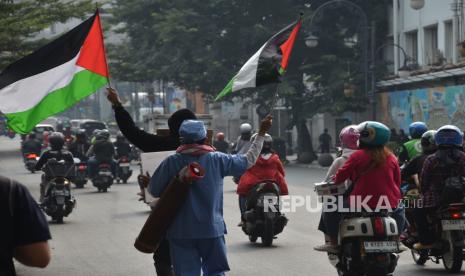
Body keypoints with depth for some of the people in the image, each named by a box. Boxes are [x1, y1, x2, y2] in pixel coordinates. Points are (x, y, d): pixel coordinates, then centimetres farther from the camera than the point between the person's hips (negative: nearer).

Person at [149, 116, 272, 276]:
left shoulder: (171, 163, -7)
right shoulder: (217, 160, -3)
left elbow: (154, 191, -3)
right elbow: (249, 160, 8)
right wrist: (261, 134, 17)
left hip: (181, 232, -1)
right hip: (212, 229, 1)